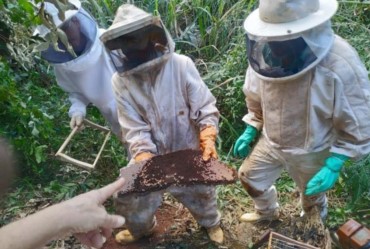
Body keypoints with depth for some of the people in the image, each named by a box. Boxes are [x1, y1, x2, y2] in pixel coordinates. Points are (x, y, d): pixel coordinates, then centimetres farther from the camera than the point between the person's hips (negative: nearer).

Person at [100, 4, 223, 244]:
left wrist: (208, 140, -27)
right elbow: (134, 128, -15)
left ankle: (211, 222, 59)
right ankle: (141, 228, 49)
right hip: (151, 154, 1)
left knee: (200, 191, 21)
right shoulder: (120, 81, -15)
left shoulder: (181, 65, -19)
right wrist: (144, 159, -27)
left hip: (187, 151, -1)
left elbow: (205, 107, -14)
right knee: (128, 197, 11)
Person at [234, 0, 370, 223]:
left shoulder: (342, 68, -34)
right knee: (250, 178, 21)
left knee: (312, 192, 25)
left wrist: (334, 165, -23)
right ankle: (267, 212, 56)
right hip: (271, 141, 4)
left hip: (310, 151, -3)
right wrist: (250, 131, 2)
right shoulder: (266, 54, -20)